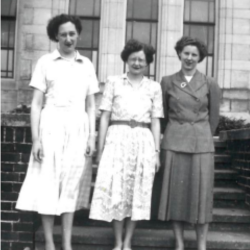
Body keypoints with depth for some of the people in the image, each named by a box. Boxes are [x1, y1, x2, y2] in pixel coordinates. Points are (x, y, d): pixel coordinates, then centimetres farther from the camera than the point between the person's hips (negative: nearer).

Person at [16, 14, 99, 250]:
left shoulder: (87, 65, 11)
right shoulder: (45, 62, 3)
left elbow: (90, 106, 12)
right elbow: (36, 104, 0)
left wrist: (91, 137, 4)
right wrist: (35, 138, -7)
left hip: (78, 128, 2)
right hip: (52, 126, -2)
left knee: (72, 186, 6)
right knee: (48, 184, 0)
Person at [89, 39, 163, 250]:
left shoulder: (154, 87, 11)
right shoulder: (113, 82, 8)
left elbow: (155, 121, 9)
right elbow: (105, 116, 5)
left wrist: (157, 151, 2)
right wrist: (100, 147, 0)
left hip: (143, 141, 1)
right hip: (117, 139, -1)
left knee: (138, 191, 3)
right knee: (116, 190, -1)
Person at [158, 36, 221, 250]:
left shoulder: (210, 84, 2)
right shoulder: (168, 82, 4)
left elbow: (214, 117, 9)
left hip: (202, 143, 0)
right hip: (174, 143, 1)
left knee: (201, 193, 2)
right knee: (176, 192, 3)